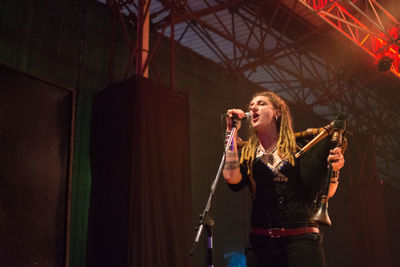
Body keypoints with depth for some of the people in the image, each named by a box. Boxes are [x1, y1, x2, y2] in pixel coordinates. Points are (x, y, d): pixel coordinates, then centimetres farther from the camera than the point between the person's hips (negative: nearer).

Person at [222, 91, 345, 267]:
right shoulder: (247, 153, 11)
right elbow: (231, 177, -12)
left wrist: (333, 170, -12)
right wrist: (232, 132, -2)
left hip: (301, 239, -1)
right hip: (262, 241, 2)